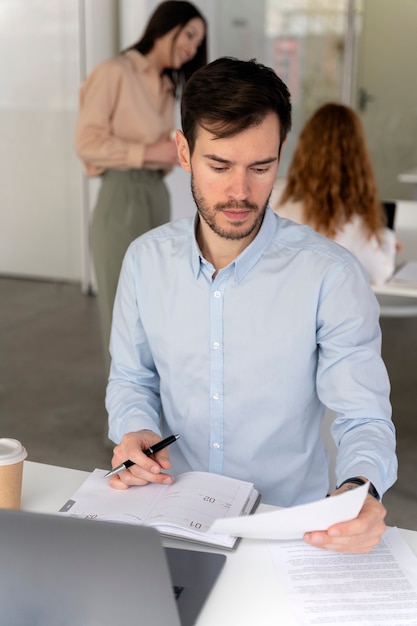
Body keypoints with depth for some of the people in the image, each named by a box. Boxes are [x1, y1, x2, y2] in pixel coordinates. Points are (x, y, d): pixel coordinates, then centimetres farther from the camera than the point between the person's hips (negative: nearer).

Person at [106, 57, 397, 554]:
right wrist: (134, 430, -9)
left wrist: (358, 490, -31)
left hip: (291, 526, -1)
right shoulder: (146, 259, -1)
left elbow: (364, 419, -11)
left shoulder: (332, 275, -14)